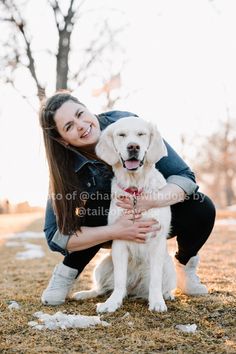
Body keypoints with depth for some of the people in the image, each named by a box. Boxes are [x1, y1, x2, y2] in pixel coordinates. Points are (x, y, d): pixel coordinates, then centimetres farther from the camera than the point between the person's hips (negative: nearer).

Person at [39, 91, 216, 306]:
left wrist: (151, 202, -45)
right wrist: (116, 231, -38)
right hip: (111, 225, -1)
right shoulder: (67, 167, -24)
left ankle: (185, 263, 3)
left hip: (154, 217, 1)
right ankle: (67, 273, -10)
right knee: (96, 206, -35)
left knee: (202, 209, -27)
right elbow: (56, 235, -26)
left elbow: (184, 176, -25)